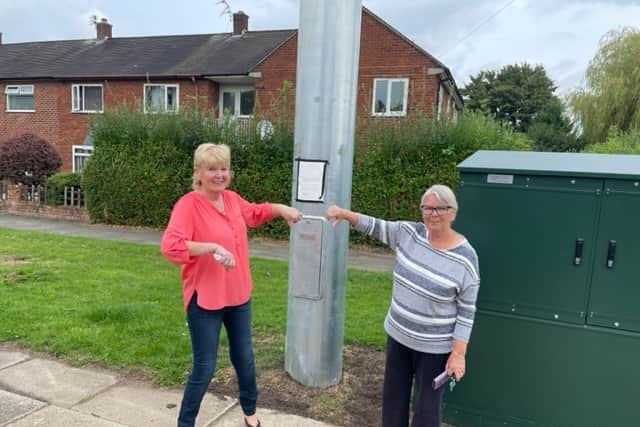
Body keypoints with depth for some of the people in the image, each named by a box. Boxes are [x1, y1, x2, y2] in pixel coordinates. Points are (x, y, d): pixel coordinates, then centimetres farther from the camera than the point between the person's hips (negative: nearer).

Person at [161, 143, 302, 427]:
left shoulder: (233, 199, 2)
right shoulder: (188, 204, -19)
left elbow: (255, 213, 23)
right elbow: (169, 246, -31)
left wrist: (281, 209, 8)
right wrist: (213, 247, -39)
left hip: (238, 295, 7)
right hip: (205, 299, -6)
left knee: (244, 358, 21)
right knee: (204, 368, 5)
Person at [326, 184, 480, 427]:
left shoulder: (465, 259, -19)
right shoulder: (408, 233, -7)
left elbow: (467, 311, -14)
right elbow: (375, 227, 4)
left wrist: (458, 353, -16)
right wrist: (344, 213, -9)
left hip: (434, 346, -5)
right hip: (398, 334, 5)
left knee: (427, 406, 12)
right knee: (393, 396, 22)